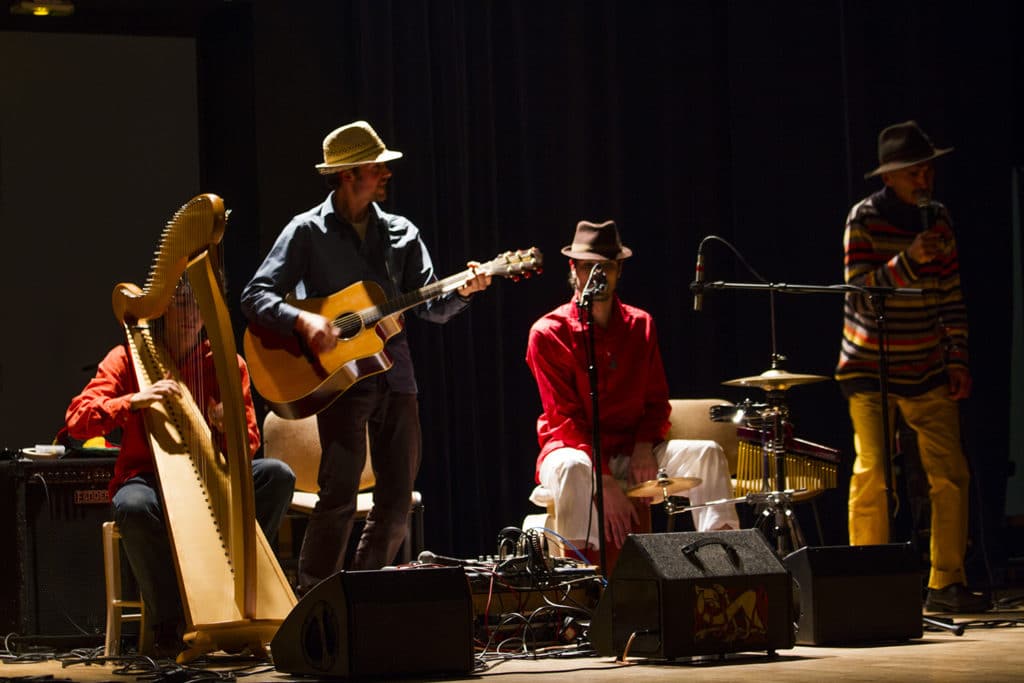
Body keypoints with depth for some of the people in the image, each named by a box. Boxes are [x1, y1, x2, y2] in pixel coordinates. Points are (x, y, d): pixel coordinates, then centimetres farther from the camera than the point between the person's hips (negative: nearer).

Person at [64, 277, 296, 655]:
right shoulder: (129, 359, 1)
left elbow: (250, 442, 4)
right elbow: (77, 419, -11)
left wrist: (228, 427, -20)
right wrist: (134, 401, -27)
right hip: (147, 478, -3)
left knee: (278, 475, -23)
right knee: (134, 507, -38)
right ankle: (168, 624, -21)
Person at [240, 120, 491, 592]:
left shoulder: (400, 234, 13)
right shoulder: (308, 232, 0)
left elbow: (431, 307, 10)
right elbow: (255, 296, -5)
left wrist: (462, 291, -11)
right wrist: (302, 321, -22)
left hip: (395, 378, 5)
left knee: (397, 501, 5)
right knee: (340, 495, -17)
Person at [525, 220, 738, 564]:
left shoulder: (640, 326, 9)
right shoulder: (548, 334, -6)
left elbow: (657, 400, 10)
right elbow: (565, 418, -12)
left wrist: (644, 447, -12)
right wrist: (605, 481, -21)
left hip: (633, 449, 5)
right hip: (574, 448, -5)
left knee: (707, 453, -19)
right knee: (572, 468, -40)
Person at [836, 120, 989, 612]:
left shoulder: (938, 219, 9)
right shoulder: (865, 219, -6)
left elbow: (951, 297, 12)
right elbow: (860, 288, -15)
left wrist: (957, 360, 6)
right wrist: (908, 261, -28)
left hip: (927, 371, 4)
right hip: (871, 370, -4)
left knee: (951, 475, -2)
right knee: (872, 477, -7)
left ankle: (946, 584, 6)